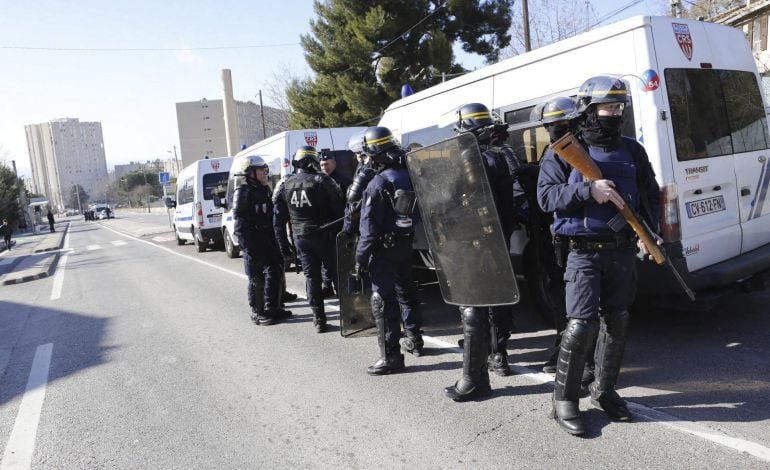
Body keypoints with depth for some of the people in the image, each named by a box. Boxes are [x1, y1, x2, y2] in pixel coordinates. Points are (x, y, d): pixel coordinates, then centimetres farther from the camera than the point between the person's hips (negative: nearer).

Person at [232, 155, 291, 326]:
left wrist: (275, 240, 18)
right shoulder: (243, 191, -11)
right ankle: (257, 312, 12)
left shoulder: (265, 189, 14)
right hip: (254, 243, -8)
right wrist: (248, 246, -22)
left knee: (274, 273, 13)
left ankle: (272, 308, 26)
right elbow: (240, 221, -16)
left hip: (269, 240, 8)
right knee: (256, 278, 0)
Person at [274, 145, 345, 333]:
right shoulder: (322, 181, -9)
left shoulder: (285, 186, 4)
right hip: (324, 235, -3)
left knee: (311, 276, 10)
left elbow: (279, 220, 6)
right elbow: (339, 209, -11)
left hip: (301, 238, 4)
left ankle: (319, 319, 11)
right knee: (339, 272, 8)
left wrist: (283, 245, 12)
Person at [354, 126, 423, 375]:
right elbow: (416, 212, 10)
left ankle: (390, 356, 0)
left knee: (383, 299, -2)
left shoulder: (379, 183, -18)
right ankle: (414, 339, 37)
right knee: (406, 290, 22)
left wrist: (361, 257, -14)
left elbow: (370, 226, -19)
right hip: (406, 244, 8)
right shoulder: (409, 175, 3)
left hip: (385, 248, -8)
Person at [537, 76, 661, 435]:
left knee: (617, 322, 11)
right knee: (582, 325, -10)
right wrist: (588, 191, -22)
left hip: (623, 250, 5)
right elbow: (545, 195, -10)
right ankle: (564, 401, 5)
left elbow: (651, 195, 16)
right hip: (584, 252, -5)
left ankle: (604, 390, 29)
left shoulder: (631, 150, 11)